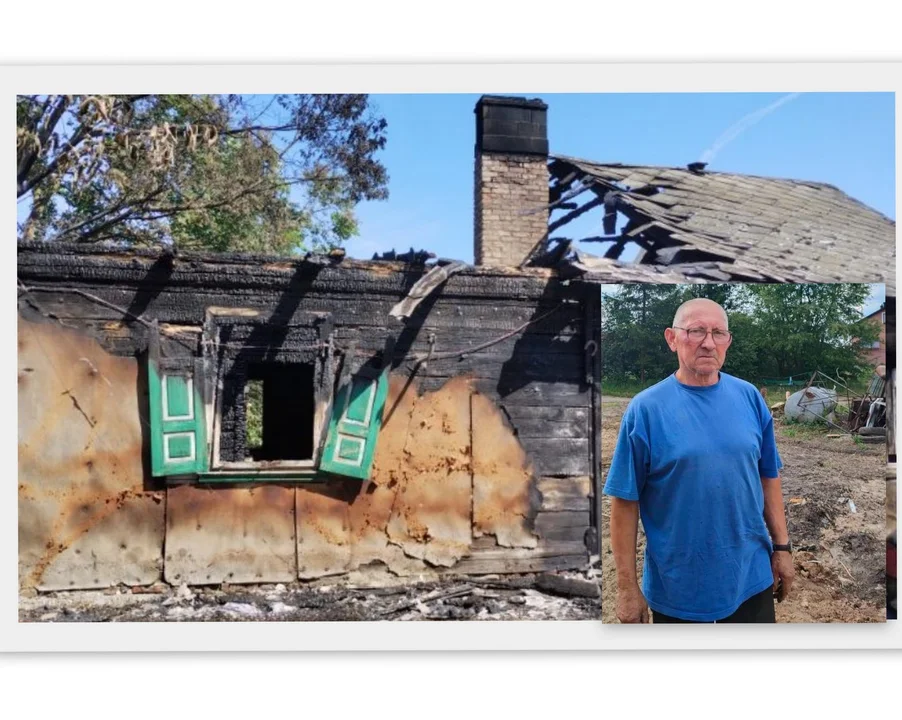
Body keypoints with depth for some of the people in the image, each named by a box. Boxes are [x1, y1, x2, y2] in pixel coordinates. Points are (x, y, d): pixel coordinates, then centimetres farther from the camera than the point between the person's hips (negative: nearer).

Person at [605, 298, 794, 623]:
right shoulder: (645, 409, -12)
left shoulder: (749, 397, -1)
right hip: (677, 590, -3)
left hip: (751, 579, 3)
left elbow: (768, 477, 8)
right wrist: (627, 588, -11)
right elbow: (625, 501, -11)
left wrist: (782, 547, 7)